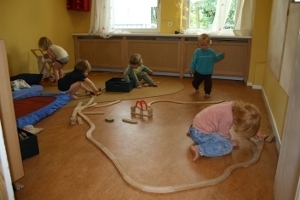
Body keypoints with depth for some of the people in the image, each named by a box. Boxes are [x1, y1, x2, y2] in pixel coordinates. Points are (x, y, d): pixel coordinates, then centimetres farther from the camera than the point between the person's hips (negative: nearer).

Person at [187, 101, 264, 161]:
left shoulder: (235, 107, -3)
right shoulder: (228, 117, -29)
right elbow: (223, 134, -13)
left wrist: (255, 132, 25)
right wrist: (230, 142, 6)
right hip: (200, 134, -9)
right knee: (227, 146, -15)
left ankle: (192, 132, 26)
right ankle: (199, 150, -19)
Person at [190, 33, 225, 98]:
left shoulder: (211, 52, -4)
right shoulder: (197, 52, -13)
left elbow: (215, 59, 12)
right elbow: (193, 61, -7)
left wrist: (222, 55, 1)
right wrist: (192, 69, -4)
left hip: (208, 73, 1)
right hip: (198, 72, 0)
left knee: (208, 83, -1)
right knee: (195, 82, 15)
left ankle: (207, 92, 21)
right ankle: (196, 88, 48)